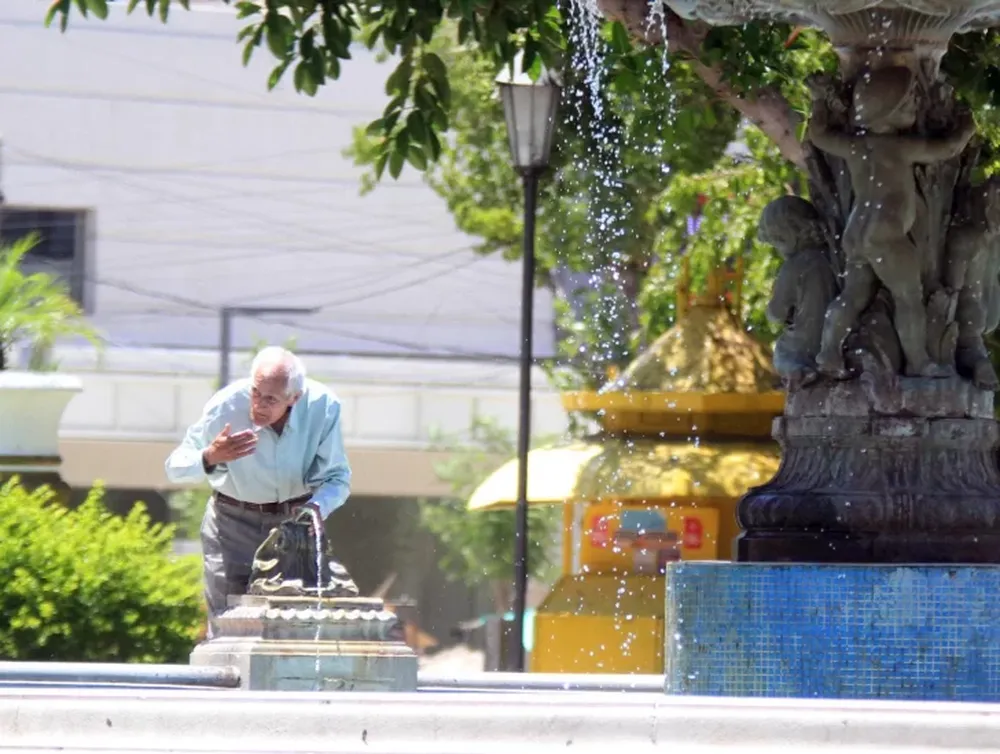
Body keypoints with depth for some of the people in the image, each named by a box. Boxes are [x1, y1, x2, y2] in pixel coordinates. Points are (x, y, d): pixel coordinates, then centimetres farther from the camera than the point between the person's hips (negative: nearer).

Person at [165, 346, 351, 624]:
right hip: (233, 522, -1)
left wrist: (318, 507, -33)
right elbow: (175, 470, -13)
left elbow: (337, 478, -10)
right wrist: (210, 457, -36)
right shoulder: (226, 406, -22)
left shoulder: (323, 406, -20)